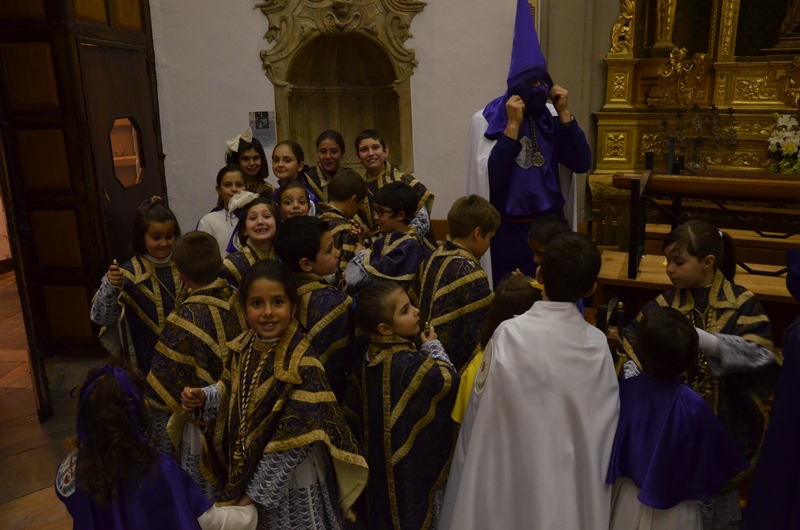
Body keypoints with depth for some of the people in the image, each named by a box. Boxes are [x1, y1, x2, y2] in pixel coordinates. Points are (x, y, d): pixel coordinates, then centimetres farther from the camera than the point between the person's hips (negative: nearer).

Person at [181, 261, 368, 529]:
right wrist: (204, 398, -10)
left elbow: (294, 442, -23)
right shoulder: (243, 347, -6)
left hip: (291, 485, -6)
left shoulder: (302, 364, -26)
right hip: (244, 472, 6)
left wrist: (255, 493, -16)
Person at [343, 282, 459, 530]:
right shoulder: (412, 363, -29)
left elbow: (352, 409, 4)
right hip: (415, 465, -7)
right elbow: (449, 380, -14)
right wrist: (434, 347, -3)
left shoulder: (366, 358, -4)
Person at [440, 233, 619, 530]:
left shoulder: (508, 335, -19)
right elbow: (607, 416, -4)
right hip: (573, 478, 2)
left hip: (511, 470, -2)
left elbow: (480, 406, -10)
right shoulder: (597, 344, -11)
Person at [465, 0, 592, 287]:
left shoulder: (550, 117, 2)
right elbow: (490, 178, -21)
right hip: (509, 231, -4)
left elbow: (583, 164, -4)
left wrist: (564, 113, -10)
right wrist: (513, 125, -22)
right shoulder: (487, 120, -11)